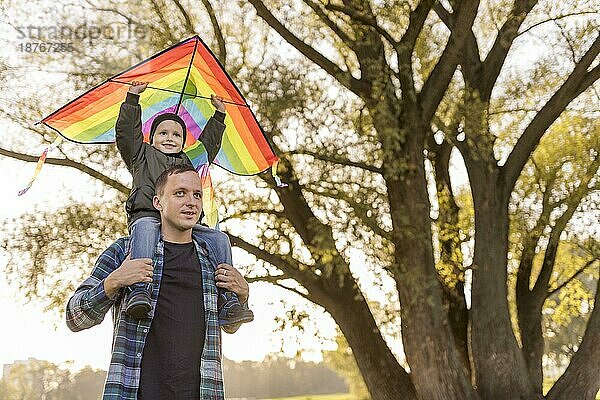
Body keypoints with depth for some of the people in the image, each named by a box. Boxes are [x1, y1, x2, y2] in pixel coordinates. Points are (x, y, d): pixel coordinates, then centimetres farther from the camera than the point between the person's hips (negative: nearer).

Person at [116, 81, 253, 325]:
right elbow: (126, 131, 17)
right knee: (145, 229, -40)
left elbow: (209, 144, 45)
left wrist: (219, 115, 47)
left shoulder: (189, 161, 35)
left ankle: (227, 302, -23)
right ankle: (138, 290, -55)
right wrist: (132, 97, 18)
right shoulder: (143, 155, 26)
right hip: (147, 216, -4)